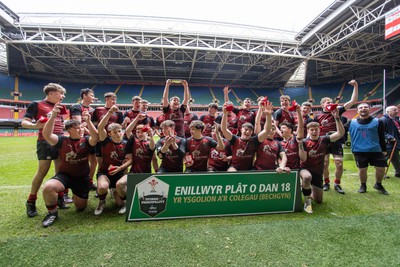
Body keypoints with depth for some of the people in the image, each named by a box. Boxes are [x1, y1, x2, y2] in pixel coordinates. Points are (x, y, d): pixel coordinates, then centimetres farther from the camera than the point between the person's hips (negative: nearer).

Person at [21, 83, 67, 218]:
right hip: (46, 141, -6)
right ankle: (31, 202, 10)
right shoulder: (36, 104, 0)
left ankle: (60, 197, 18)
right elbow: (24, 122, -6)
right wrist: (36, 126, -26)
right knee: (42, 171, -5)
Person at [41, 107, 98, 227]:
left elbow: (95, 137, -28)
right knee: (48, 187, -34)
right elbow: (46, 135, -26)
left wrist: (88, 121, -44)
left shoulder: (86, 141, -6)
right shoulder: (62, 140, -8)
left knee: (81, 207, 8)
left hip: (82, 178, 1)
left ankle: (76, 196, 47)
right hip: (64, 175, -1)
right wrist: (53, 117, -40)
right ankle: (52, 212, -3)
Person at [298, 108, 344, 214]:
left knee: (319, 200, 7)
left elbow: (341, 133, -16)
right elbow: (303, 159, -20)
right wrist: (300, 144, -31)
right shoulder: (305, 142, -10)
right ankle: (307, 201, -20)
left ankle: (309, 192, 42)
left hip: (318, 172, 3)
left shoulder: (324, 139, -5)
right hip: (305, 168, -3)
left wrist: (337, 118, -26)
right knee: (307, 177, -43)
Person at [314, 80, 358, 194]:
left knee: (339, 164, -1)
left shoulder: (337, 111, 3)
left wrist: (355, 86, -6)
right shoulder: (317, 117, 2)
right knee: (324, 164, 5)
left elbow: (353, 101, -1)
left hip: (337, 142, 1)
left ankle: (337, 184, 17)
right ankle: (326, 183, 23)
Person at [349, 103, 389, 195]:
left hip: (375, 150, 1)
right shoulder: (351, 122, 1)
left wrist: (384, 150, 6)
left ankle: (378, 184, 30)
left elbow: (382, 137, 5)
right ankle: (363, 185, 29)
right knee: (362, 169, 6)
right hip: (359, 151, -1)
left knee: (381, 168, 3)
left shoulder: (377, 122, 2)